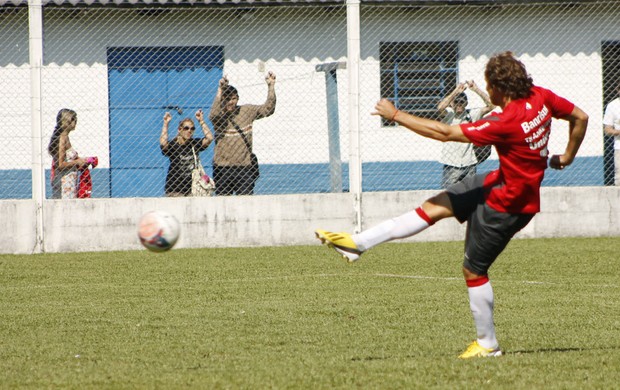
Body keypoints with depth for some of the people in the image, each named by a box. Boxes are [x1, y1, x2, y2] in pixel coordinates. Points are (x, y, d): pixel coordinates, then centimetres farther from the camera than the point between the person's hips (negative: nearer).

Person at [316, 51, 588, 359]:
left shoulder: (506, 123, -32)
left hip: (506, 203, -9)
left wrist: (396, 115, -19)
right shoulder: (540, 97, -9)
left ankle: (487, 344, 18)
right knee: (437, 206, 6)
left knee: (474, 269, 4)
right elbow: (580, 117, 4)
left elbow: (445, 133, -28)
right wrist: (567, 156, 19)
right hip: (498, 183, 9)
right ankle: (358, 243, 6)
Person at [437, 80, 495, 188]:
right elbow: (440, 107, -26)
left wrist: (476, 89, -14)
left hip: (469, 165, 2)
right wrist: (456, 92, -27)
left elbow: (491, 105, -7)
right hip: (451, 166, -2)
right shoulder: (449, 114, -4)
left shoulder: (471, 114, 2)